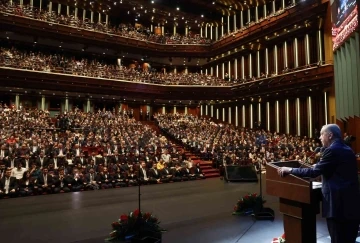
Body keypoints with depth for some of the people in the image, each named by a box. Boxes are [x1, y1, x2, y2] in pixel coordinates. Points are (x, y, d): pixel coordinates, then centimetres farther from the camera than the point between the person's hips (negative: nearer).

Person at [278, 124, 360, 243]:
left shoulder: (332, 150, -15)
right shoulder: (347, 149, 13)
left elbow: (314, 172, -17)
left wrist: (290, 170, -9)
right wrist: (318, 167, 28)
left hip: (339, 202, -9)